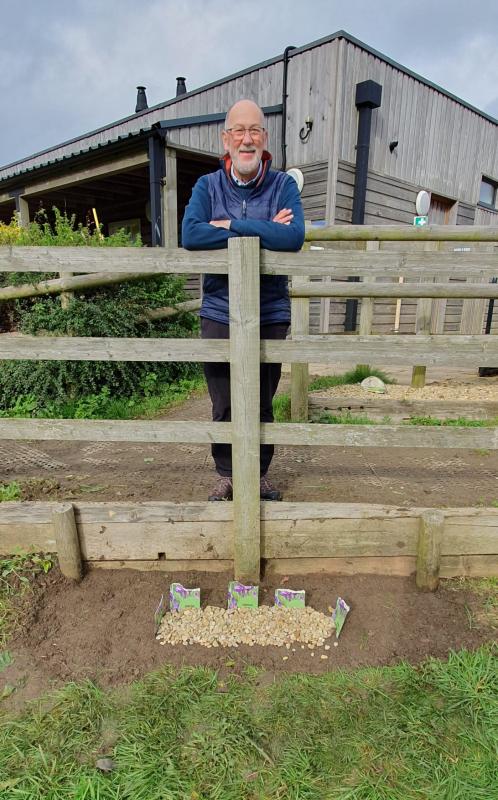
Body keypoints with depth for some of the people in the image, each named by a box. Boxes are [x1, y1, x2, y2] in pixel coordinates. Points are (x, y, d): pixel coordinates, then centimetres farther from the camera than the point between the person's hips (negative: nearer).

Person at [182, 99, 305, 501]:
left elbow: (294, 237, -16)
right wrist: (263, 231, -14)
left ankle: (260, 473, 30)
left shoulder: (284, 185, 3)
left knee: (263, 403, 10)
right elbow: (190, 235, -14)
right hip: (220, 313, 1)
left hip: (271, 314, 0)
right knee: (224, 405, 7)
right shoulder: (207, 186, 5)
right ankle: (226, 475, 28)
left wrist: (231, 225, -14)